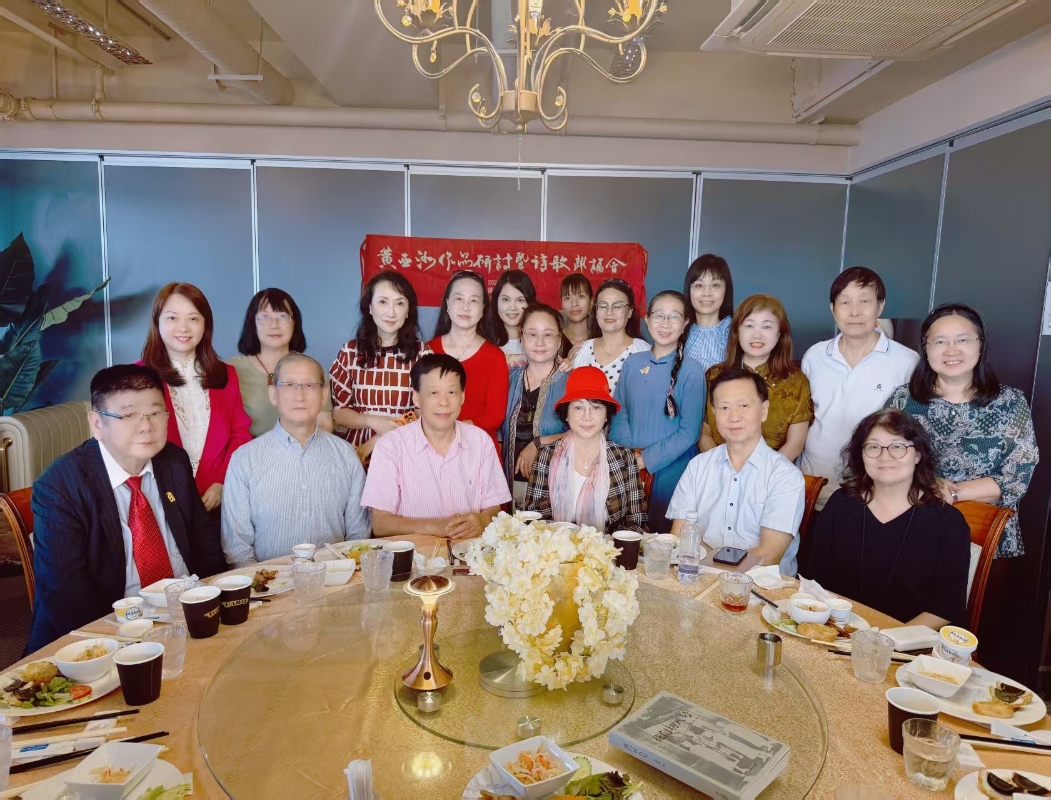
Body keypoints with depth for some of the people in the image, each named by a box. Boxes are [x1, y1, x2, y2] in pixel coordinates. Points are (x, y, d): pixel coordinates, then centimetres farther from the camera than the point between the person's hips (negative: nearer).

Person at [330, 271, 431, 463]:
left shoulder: (422, 353, 0)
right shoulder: (350, 352, 3)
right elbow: (337, 410, 5)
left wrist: (376, 442, -10)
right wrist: (374, 422, -13)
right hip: (355, 450, 1)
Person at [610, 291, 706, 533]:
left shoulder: (690, 370, -8)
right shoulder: (632, 363, 3)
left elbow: (689, 432, -10)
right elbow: (618, 414, 5)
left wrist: (648, 460, -14)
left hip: (670, 468, -3)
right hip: (629, 468, 3)